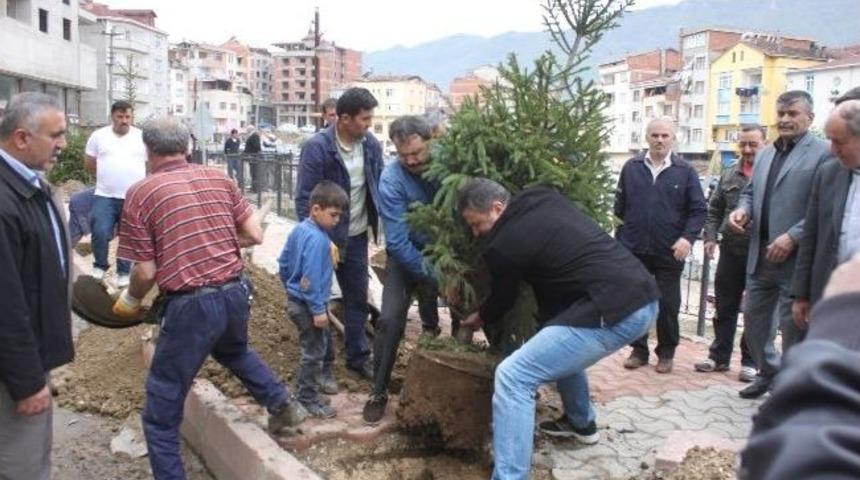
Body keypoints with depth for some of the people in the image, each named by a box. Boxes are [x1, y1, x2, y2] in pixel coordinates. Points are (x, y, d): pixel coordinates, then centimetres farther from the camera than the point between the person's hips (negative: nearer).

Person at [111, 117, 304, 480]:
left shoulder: (140, 194, -8)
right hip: (236, 293, 6)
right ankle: (283, 405, 43)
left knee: (161, 414, 11)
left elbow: (146, 272, -7)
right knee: (234, 351, 39)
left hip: (192, 305, -5)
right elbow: (255, 235, 4)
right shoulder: (218, 178, 4)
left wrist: (130, 300, 13)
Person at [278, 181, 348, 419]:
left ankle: (324, 373, 44)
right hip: (307, 305, -10)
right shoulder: (317, 239, -25)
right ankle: (307, 399, 12)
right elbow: (311, 278, -27)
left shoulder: (298, 230, 4)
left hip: (296, 299, 10)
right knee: (313, 352, 2)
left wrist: (291, 289, 25)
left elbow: (283, 263, 13)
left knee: (326, 341, 25)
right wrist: (318, 310, -22)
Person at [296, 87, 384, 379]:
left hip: (356, 236, 5)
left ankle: (357, 356, 31)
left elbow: (379, 186, 7)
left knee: (358, 299, 15)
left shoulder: (371, 144, -3)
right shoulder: (317, 147, -18)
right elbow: (304, 198, -16)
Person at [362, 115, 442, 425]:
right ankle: (379, 392, 4)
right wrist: (434, 276, -24)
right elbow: (398, 242, -23)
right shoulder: (392, 179, -23)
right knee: (391, 320, -11)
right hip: (406, 255, -2)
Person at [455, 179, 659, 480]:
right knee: (560, 347, 34)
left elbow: (502, 300, 12)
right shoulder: (547, 198, 16)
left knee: (513, 377, -8)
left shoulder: (503, 244, -6)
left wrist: (479, 319, 33)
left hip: (614, 313, -10)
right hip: (644, 298, 10)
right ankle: (581, 424, 49)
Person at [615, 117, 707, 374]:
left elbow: (699, 209, 0)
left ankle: (666, 352, 22)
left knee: (668, 304, 6)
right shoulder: (631, 167, 5)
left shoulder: (685, 171, 0)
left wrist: (688, 237, -14)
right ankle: (638, 349, 22)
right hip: (634, 249, 2)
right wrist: (619, 240, 6)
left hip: (670, 252, -1)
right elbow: (619, 207, 9)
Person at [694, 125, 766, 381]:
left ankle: (750, 361, 20)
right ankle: (719, 356, 23)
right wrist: (710, 237, 3)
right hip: (731, 249, 4)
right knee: (725, 307, 12)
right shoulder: (729, 174, 8)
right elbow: (714, 210, 14)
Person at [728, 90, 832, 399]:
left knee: (793, 326, 4)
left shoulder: (822, 153, -9)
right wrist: (743, 210, 3)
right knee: (754, 319, 16)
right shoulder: (765, 154, 15)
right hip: (760, 256, 7)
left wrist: (792, 237, -22)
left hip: (796, 258, -7)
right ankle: (768, 372, 38)